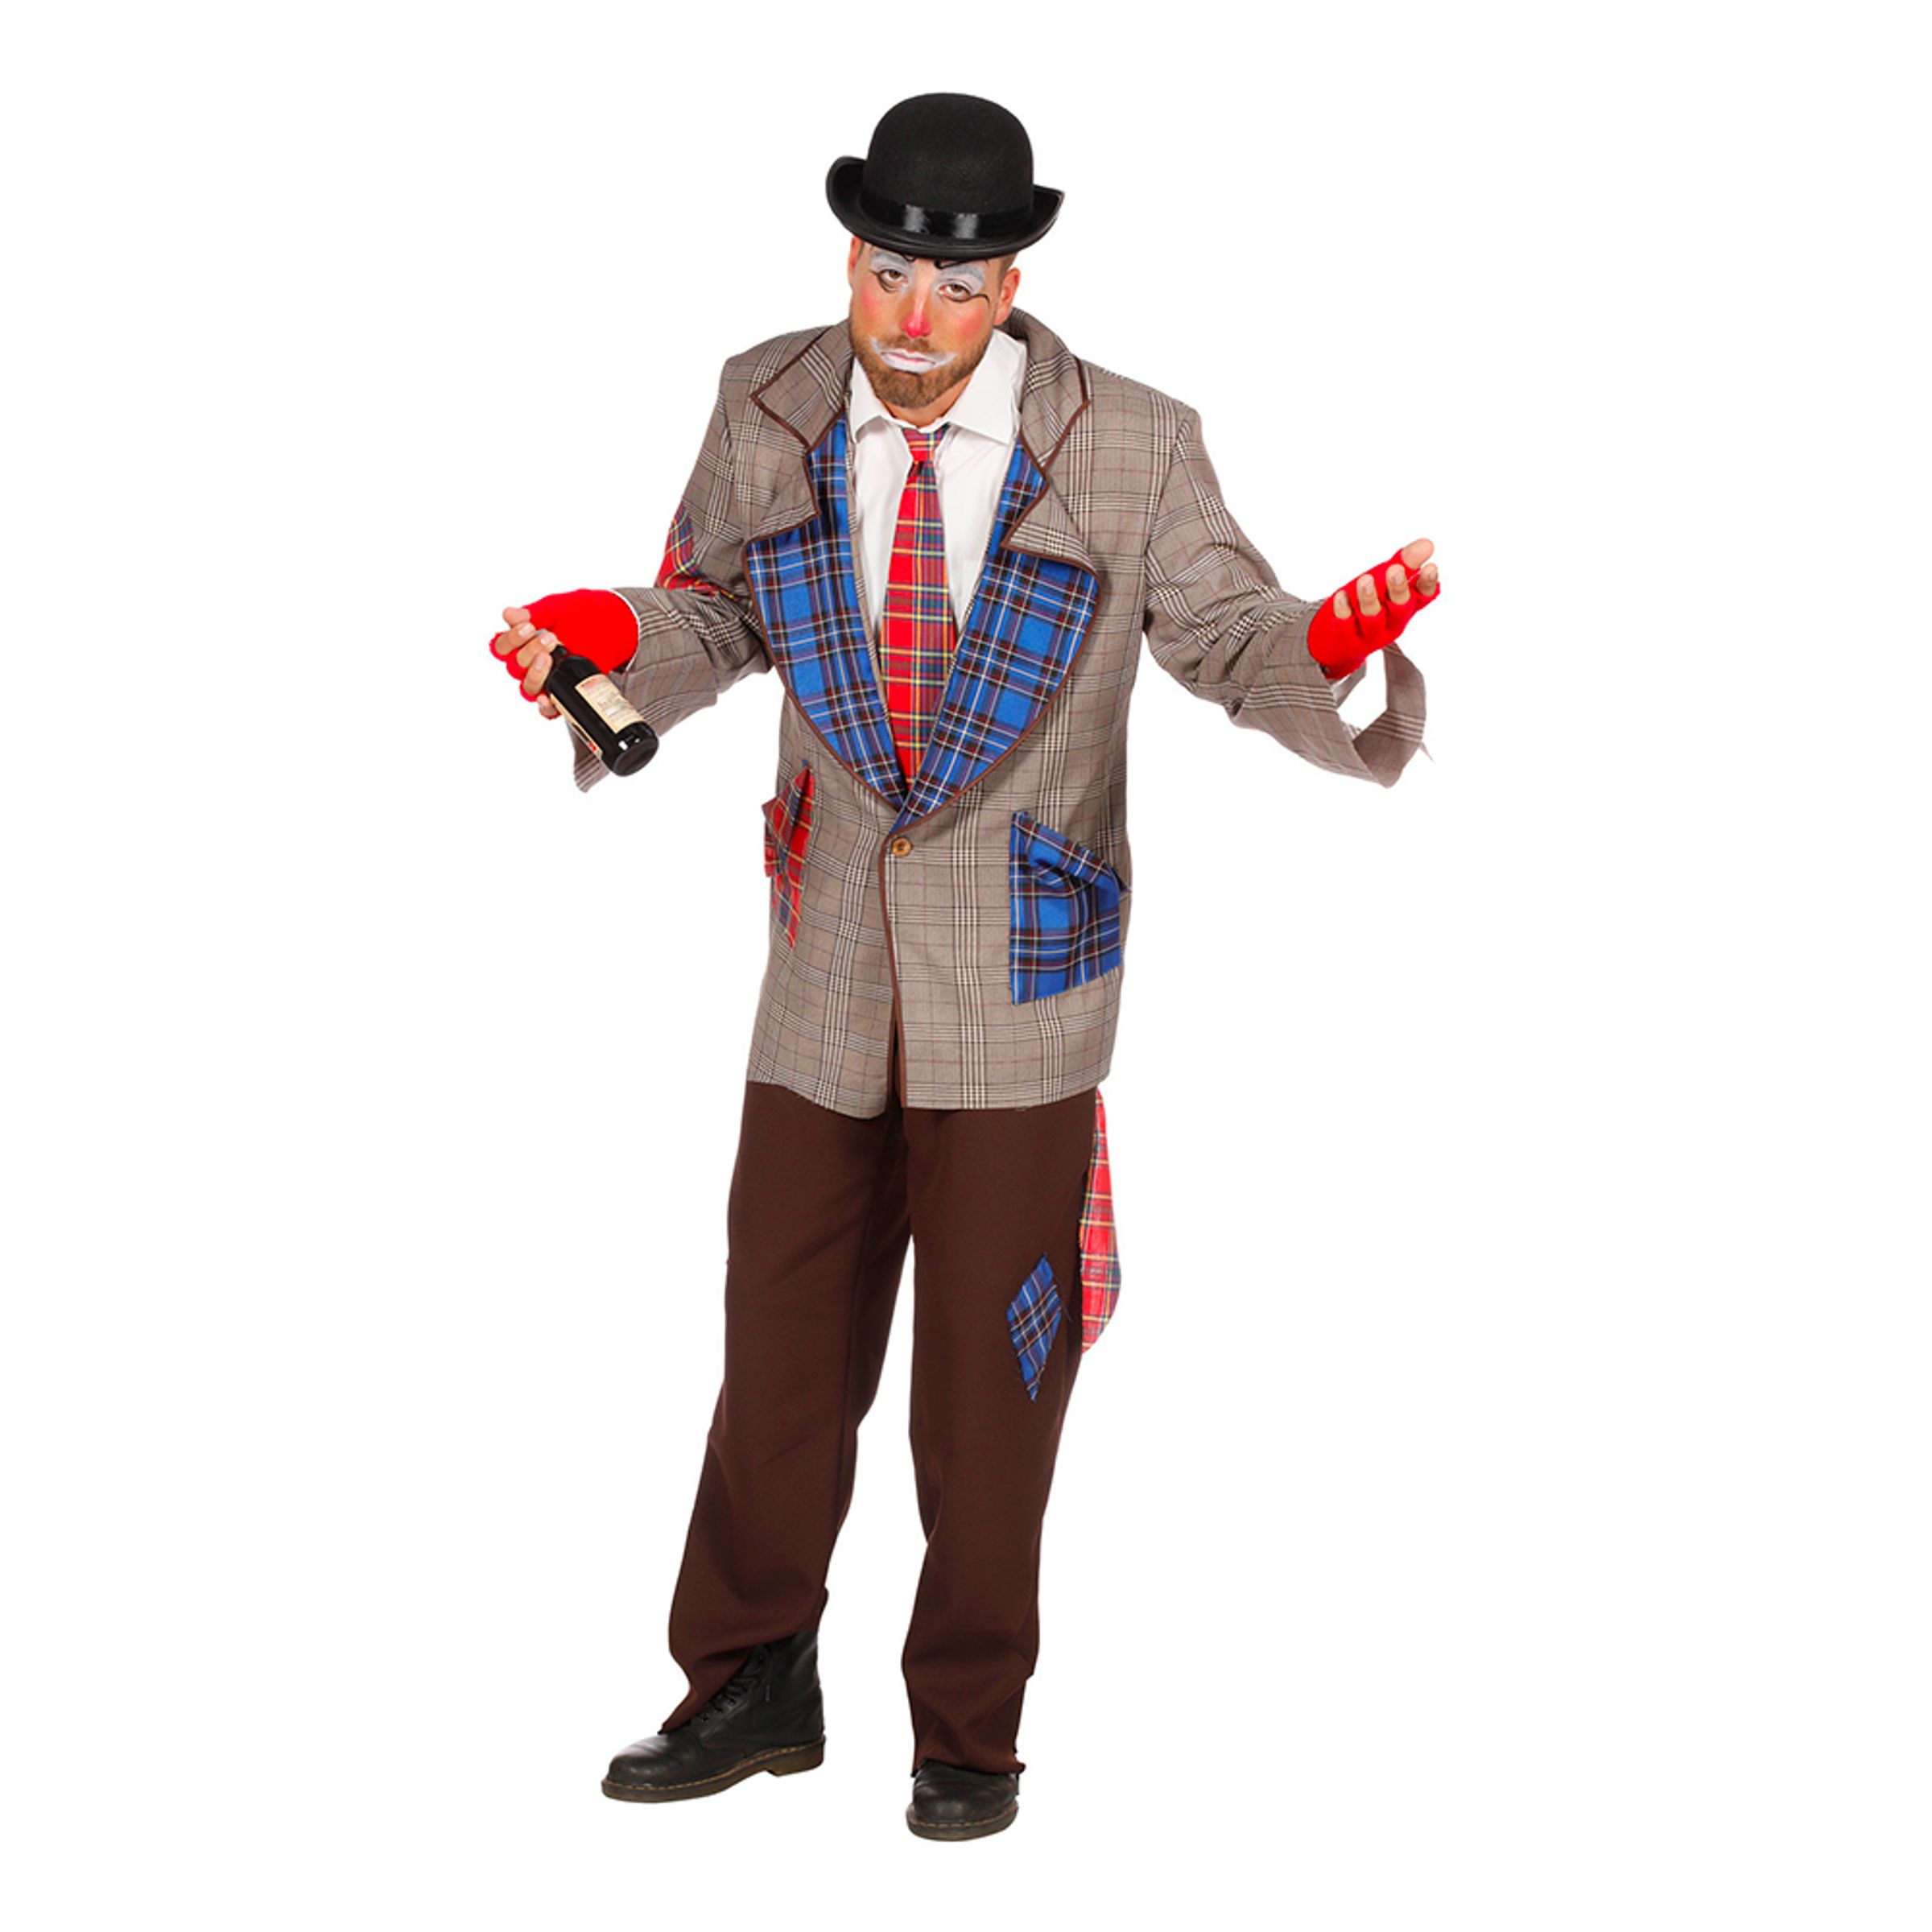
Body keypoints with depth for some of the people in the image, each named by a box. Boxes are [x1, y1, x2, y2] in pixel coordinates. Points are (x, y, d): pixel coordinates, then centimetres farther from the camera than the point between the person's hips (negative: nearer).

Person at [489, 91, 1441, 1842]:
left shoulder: (1132, 449, -7)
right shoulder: (768, 412, 1)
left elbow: (1230, 633, -3)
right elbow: (720, 610, 13)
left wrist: (1338, 651, -24)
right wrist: (612, 644, -7)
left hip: (1020, 979, -2)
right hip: (828, 971, 2)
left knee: (990, 1365, 6)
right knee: (784, 1327, 10)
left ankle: (971, 1730, 22)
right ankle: (755, 1687, 29)